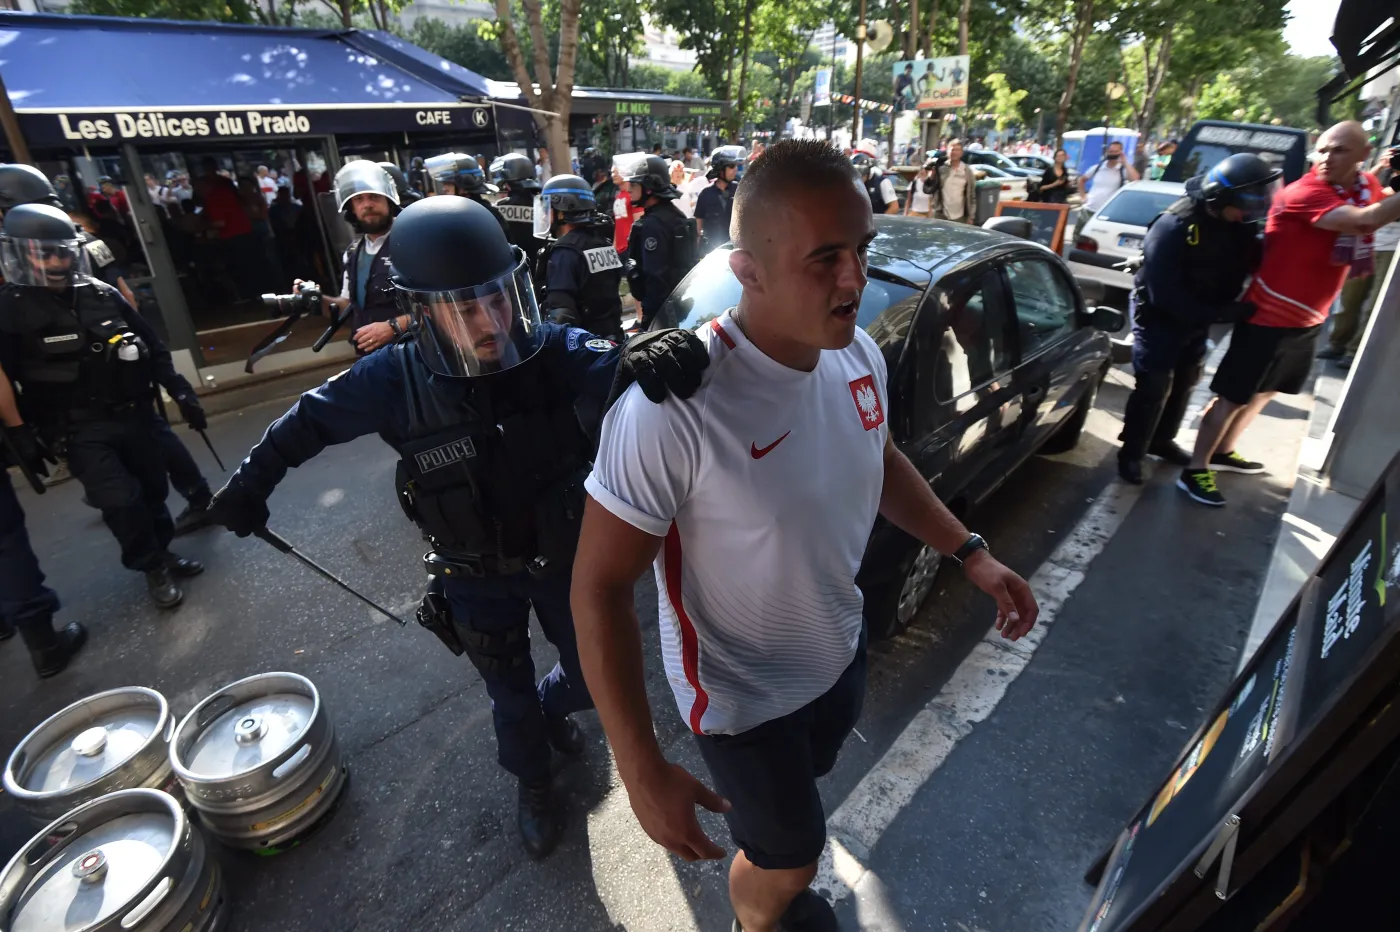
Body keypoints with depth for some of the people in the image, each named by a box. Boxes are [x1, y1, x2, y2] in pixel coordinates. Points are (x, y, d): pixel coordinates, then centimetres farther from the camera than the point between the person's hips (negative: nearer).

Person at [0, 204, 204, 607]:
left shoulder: (102, 294, 2)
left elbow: (153, 347, 9)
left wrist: (180, 391, 5)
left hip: (136, 415, 4)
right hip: (82, 431, -4)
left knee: (153, 490, 13)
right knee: (120, 501, -12)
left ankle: (162, 553, 35)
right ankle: (154, 568, 10)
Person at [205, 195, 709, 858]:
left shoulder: (553, 352, -22)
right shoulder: (396, 380, -20)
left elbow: (619, 369, -36)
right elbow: (309, 421, -3)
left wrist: (666, 354, -60)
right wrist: (248, 486, 10)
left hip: (563, 556, 1)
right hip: (477, 579, 0)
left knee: (591, 678, 20)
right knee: (511, 695, 21)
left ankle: (552, 708, 59)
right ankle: (532, 780, 54)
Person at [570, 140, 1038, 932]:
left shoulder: (859, 354, -13)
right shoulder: (672, 408, -36)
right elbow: (600, 587, -29)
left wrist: (971, 553, 1)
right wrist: (643, 771, -26)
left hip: (841, 649, 7)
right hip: (743, 694, -6)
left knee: (800, 803, 34)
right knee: (787, 856, 21)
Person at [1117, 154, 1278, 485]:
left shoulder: (1239, 226, -4)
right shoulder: (1174, 226, -25)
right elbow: (1165, 294, -28)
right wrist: (1221, 313, -26)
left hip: (1197, 319, 7)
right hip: (1160, 317, -7)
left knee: (1185, 382, 15)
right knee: (1154, 386, -10)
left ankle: (1162, 440, 32)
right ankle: (1131, 453, 2)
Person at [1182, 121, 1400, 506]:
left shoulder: (1368, 186, 5)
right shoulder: (1305, 193, -22)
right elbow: (1363, 221, -35)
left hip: (1308, 319, 9)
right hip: (1269, 318, -9)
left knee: (1263, 392, 20)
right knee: (1233, 396, -5)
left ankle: (1223, 452, 35)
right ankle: (1195, 470, 3)